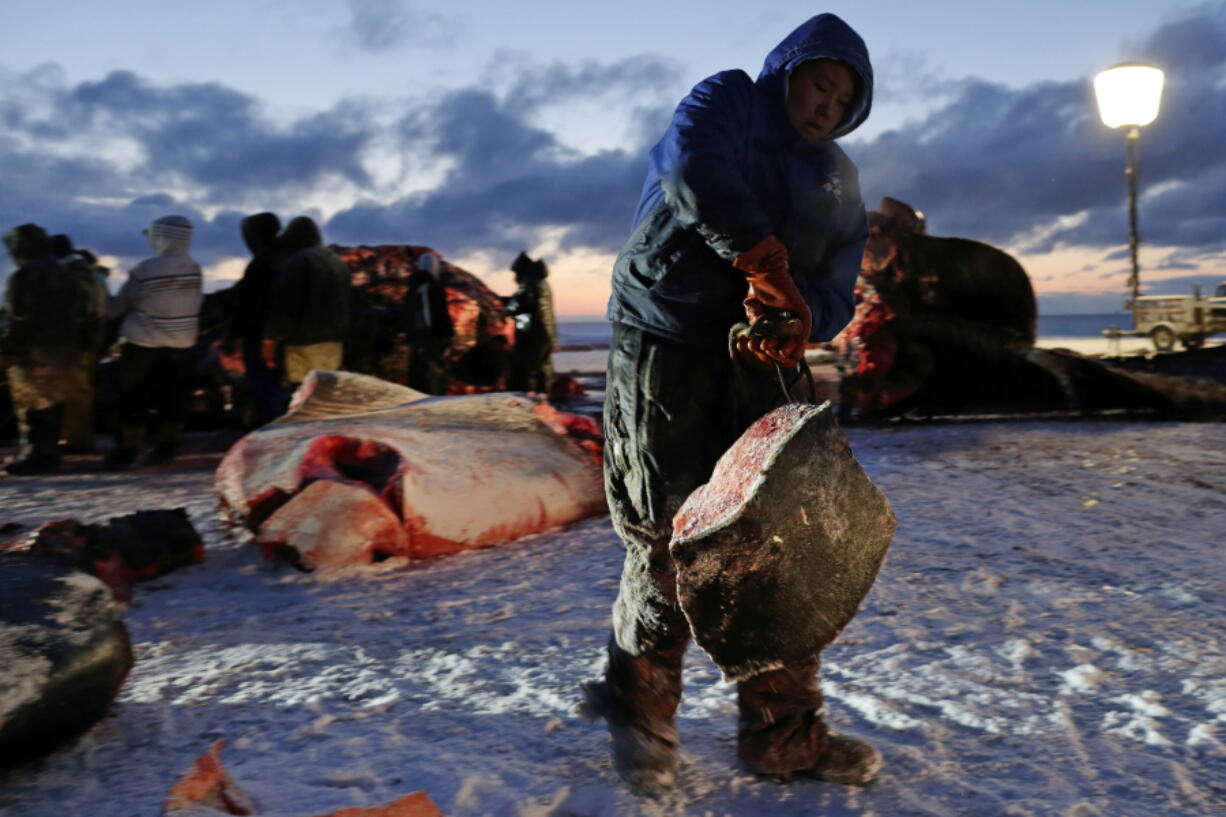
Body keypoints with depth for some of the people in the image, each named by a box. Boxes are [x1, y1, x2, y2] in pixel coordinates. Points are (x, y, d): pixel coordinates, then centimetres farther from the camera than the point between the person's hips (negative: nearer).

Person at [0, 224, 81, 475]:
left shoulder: (26, 274, -14)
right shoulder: (63, 274, 15)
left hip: (33, 351, -9)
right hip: (63, 348, 9)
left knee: (31, 405, -3)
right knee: (52, 403, 14)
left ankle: (37, 455, -2)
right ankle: (48, 451, 21)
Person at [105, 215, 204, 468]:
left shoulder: (144, 270, -15)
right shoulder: (194, 269, -2)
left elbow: (118, 306, -4)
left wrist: (105, 310, 16)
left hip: (143, 344, -4)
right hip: (181, 345, 4)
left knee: (133, 398, 5)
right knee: (171, 399, 11)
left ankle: (127, 449, 10)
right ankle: (165, 447, 16)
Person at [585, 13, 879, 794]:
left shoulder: (838, 182, 20)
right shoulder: (726, 102, 5)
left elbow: (836, 289, 8)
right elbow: (693, 168, -19)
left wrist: (801, 319, -15)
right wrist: (764, 263, -28)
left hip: (763, 361, 6)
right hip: (668, 346, -5)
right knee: (669, 538, -3)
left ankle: (785, 732, 16)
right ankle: (641, 720, 16)